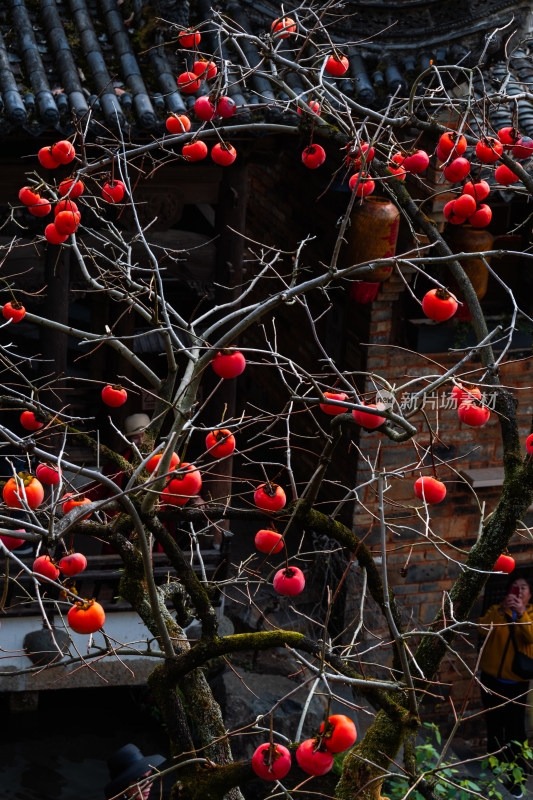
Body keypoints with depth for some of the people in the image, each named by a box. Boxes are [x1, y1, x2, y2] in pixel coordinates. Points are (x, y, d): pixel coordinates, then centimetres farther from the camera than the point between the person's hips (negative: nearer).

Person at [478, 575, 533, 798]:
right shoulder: (496, 611, 3)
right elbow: (483, 627, -17)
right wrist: (502, 609, -32)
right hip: (492, 679, 2)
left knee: (515, 730, -8)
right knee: (494, 724, 15)